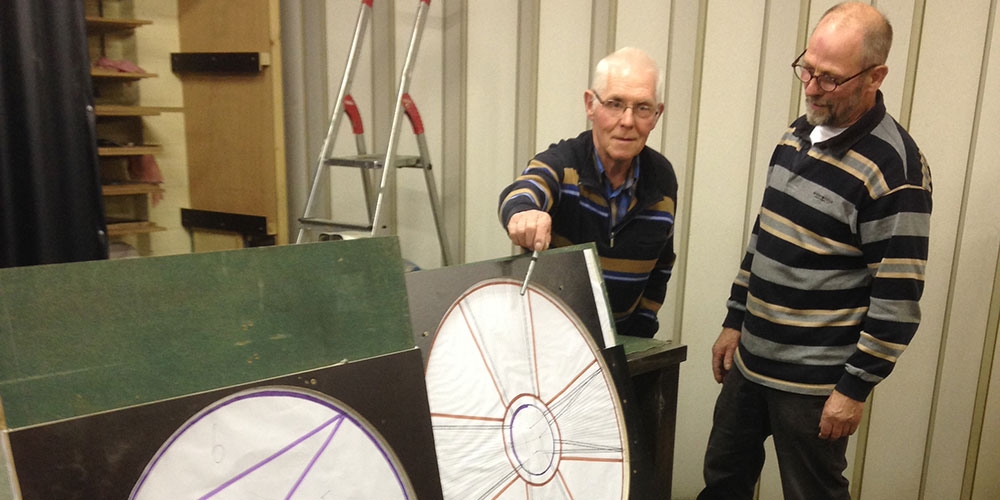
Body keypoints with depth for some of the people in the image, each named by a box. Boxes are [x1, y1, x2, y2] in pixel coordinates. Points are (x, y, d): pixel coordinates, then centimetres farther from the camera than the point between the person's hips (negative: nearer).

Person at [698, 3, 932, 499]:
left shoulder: (893, 168, -19)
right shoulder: (798, 135, 5)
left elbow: (898, 298, -17)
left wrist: (855, 388, -14)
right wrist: (734, 322, 13)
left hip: (815, 381, -7)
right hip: (751, 359, 7)